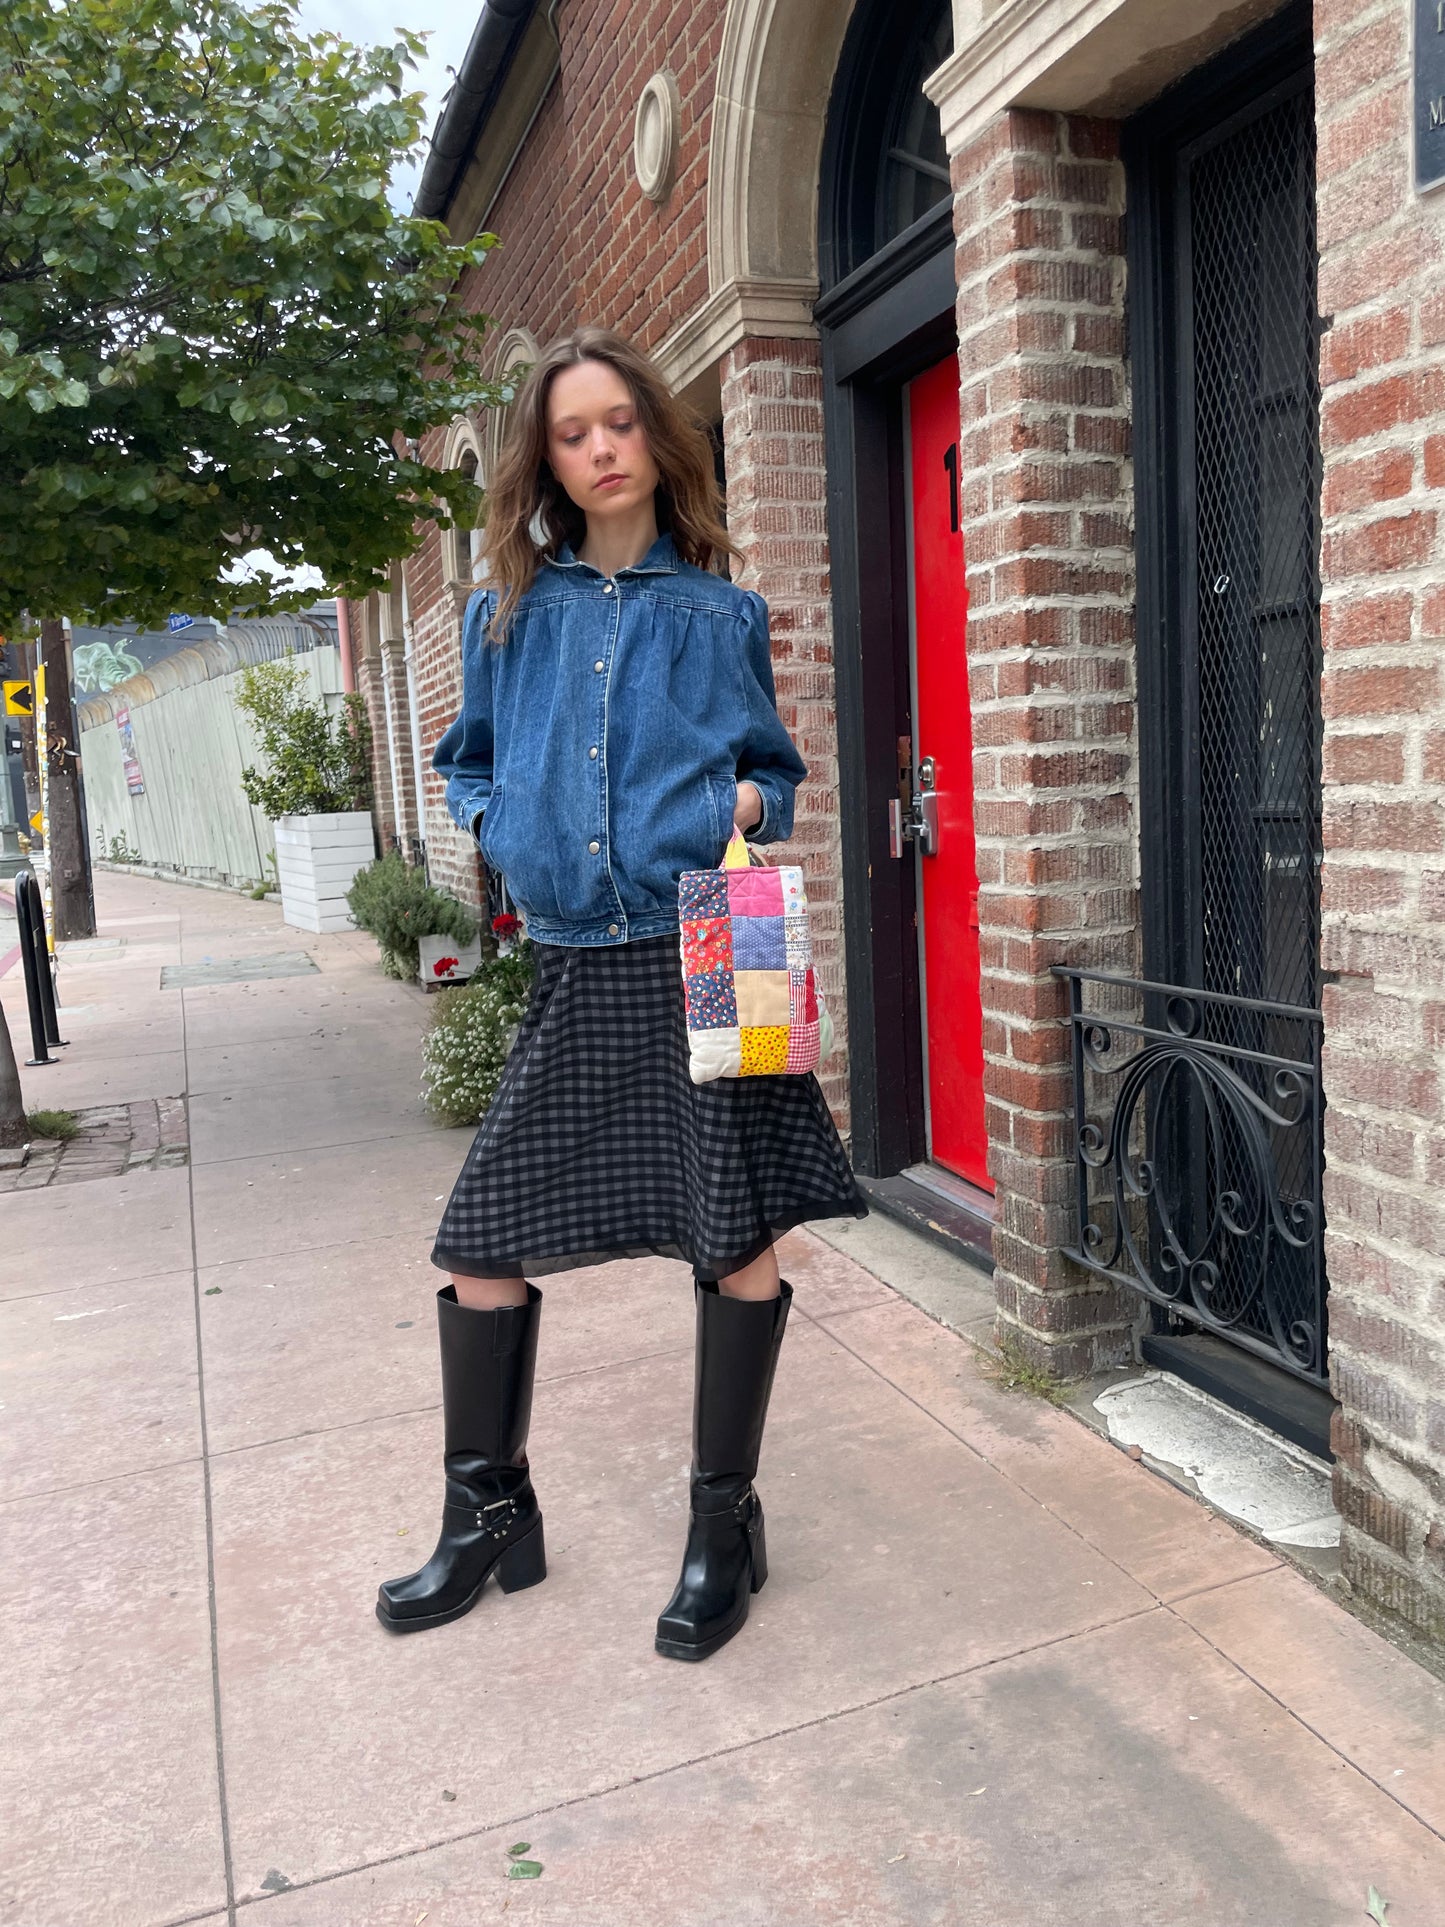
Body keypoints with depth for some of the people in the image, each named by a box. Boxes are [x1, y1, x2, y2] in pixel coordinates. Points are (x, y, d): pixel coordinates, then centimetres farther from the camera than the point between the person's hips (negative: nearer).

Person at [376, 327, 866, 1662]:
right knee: (483, 1238, 5)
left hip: (705, 957, -2)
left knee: (735, 1237, 0)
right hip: (573, 965, 3)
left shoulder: (719, 612, 7)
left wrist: (751, 804, -7)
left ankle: (725, 1524, 22)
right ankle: (488, 1512, 27)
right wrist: (503, 828, 2)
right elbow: (471, 762, 21)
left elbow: (773, 767, 14)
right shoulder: (508, 613, 11)